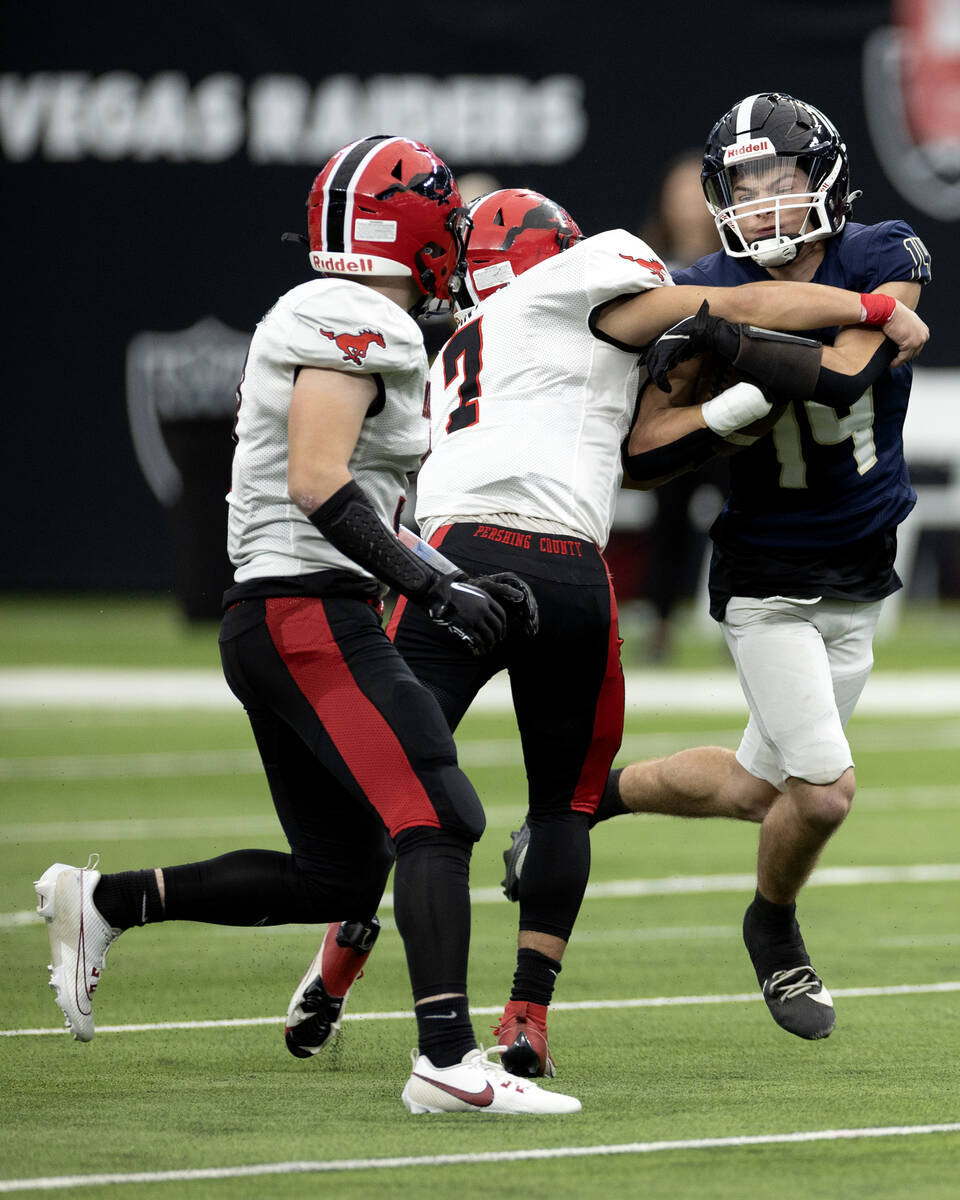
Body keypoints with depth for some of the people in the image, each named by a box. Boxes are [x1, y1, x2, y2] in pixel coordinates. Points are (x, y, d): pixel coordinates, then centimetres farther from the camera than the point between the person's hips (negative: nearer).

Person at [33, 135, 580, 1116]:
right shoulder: (359, 326, -11)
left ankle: (106, 902, 19)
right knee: (439, 822, -16)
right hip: (312, 617, -10)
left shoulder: (309, 320, 19)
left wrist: (451, 583, 18)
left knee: (338, 879, 12)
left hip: (267, 618, 10)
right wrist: (433, 588, -19)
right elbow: (319, 484, -20)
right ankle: (448, 1061, -24)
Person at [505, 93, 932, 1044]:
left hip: (858, 581, 4)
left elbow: (846, 376, -25)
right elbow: (645, 457, -13)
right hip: (767, 581, -4)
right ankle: (775, 933, 17)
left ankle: (593, 794, 37)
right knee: (823, 788, -13)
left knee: (761, 786, 13)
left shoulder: (885, 262, -9)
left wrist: (749, 349, -32)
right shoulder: (708, 298, -13)